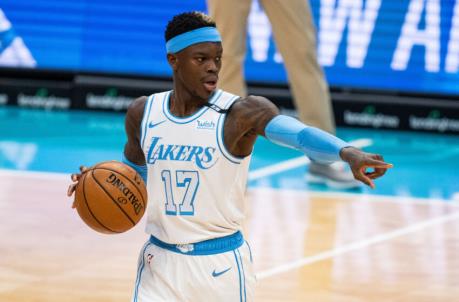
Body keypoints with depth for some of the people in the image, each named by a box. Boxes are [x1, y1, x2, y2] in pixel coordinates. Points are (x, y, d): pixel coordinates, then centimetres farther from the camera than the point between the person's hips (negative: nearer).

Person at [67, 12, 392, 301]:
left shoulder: (240, 113, -15)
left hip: (221, 267, -3)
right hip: (161, 260, 3)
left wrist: (347, 152, -54)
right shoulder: (143, 113, 0)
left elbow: (300, 133, -34)